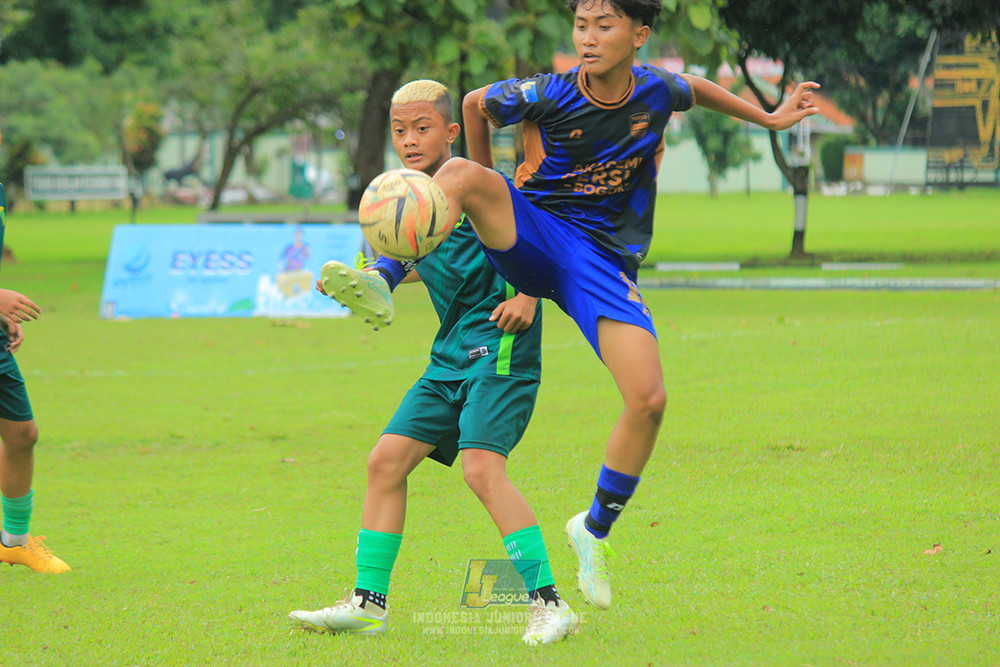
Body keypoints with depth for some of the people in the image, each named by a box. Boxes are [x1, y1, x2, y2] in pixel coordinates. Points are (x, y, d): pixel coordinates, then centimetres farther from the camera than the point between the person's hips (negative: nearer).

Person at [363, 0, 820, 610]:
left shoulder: (657, 91, -3)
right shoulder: (548, 97, -12)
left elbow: (694, 88, 23)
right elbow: (475, 104, 7)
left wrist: (768, 119, 27)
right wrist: (491, 204, 15)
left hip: (602, 261, 2)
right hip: (534, 235, -2)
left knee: (650, 400, -14)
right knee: (457, 174, -33)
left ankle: (596, 529, 9)